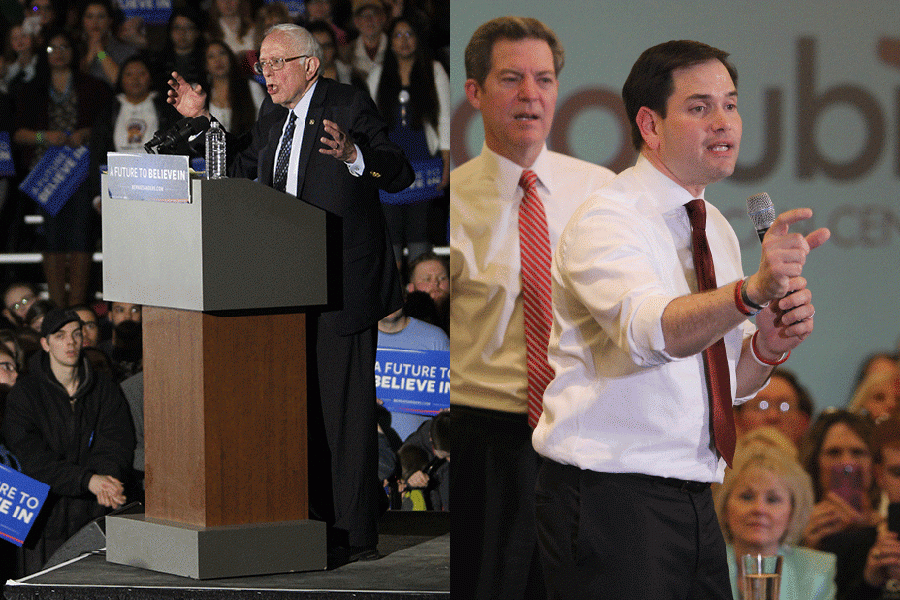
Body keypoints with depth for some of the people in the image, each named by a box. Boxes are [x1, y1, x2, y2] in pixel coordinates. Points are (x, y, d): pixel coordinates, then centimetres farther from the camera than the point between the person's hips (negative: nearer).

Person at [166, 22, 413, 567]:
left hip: (344, 282, -8)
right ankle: (317, 520, 22)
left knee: (345, 404, -6)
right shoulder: (274, 114, 12)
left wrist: (351, 154, -34)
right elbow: (243, 170, 27)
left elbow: (401, 174, -16)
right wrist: (202, 121, 20)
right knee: (306, 404, 13)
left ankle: (354, 533, -3)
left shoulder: (349, 106, -9)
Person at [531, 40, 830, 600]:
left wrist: (769, 344, -3)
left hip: (693, 503, 8)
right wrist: (755, 290, -49)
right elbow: (652, 330, -32)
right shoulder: (605, 221, -12)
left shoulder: (716, 230, 14)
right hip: (610, 497, -8)